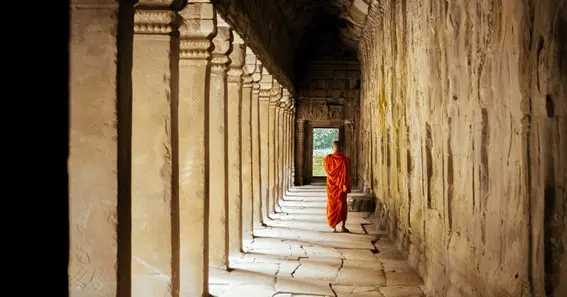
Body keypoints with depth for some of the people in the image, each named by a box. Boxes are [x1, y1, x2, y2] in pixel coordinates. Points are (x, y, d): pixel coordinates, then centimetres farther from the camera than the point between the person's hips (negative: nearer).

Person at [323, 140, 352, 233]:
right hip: (341, 186, -1)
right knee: (342, 206, 10)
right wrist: (347, 187, -4)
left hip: (331, 186, 1)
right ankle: (343, 226, 7)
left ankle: (333, 226, 13)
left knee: (332, 205, 12)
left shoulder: (327, 159, -7)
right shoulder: (344, 159, -13)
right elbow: (347, 174, -11)